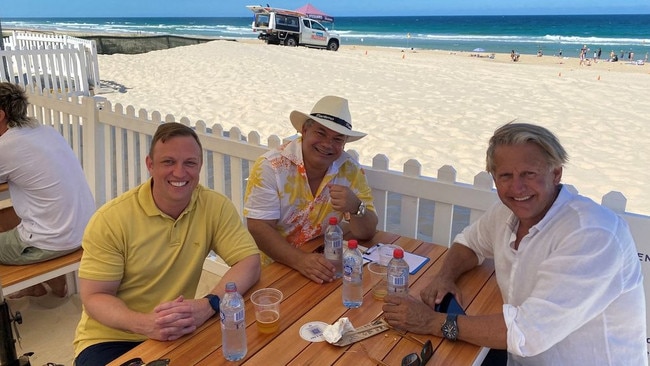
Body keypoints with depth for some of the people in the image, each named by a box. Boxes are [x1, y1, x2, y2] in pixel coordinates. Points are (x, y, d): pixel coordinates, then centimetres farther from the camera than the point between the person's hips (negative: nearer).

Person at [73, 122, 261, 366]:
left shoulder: (215, 206, -8)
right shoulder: (110, 219, -14)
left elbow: (250, 262, -11)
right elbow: (94, 296, -11)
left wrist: (208, 305, -29)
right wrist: (145, 324, -29)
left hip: (177, 335, 2)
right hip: (110, 340, -2)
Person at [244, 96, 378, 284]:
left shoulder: (351, 171, -3)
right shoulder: (270, 166, -12)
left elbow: (366, 233, -2)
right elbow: (258, 228, -17)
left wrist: (355, 207, -24)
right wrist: (300, 260, -32)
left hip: (324, 264, 4)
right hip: (273, 266, -3)